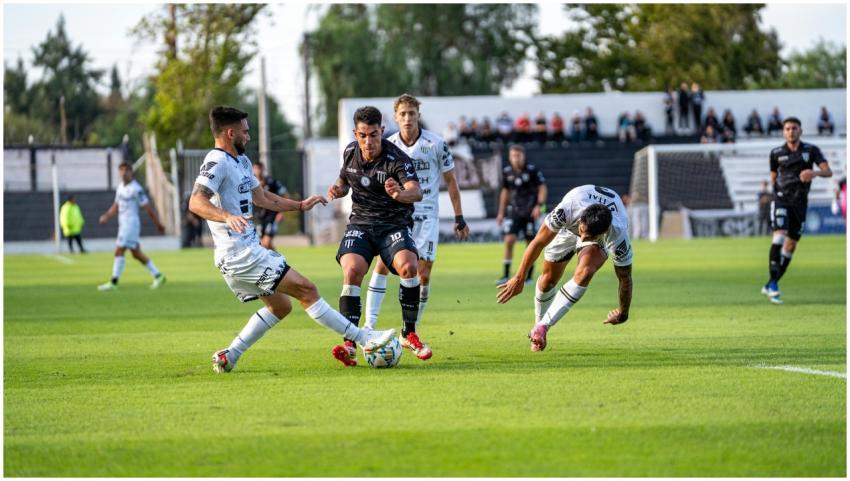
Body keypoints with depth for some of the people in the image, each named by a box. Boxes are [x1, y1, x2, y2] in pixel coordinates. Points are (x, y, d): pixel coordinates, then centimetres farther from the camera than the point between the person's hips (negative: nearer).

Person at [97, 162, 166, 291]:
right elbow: (116, 205, 21)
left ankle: (113, 282, -9)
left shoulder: (136, 189, -14)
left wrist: (158, 224, -7)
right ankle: (158, 276, 21)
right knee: (137, 254, 12)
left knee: (119, 251, -11)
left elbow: (148, 208, -11)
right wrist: (107, 216, 5)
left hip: (131, 222, -9)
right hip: (123, 223, 9)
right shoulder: (120, 187, 12)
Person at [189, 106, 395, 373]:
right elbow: (196, 202, -29)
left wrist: (300, 205, 29)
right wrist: (227, 217, -45)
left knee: (280, 306, 18)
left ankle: (229, 356, 14)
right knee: (306, 289, -9)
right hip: (239, 253, -11)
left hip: (248, 250, 11)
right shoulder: (217, 162, -15)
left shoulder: (241, 161, 17)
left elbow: (261, 197, 30)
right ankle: (364, 339, -6)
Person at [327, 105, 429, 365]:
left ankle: (409, 334, -10)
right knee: (352, 271, -24)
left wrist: (401, 194, -54)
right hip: (360, 224, 3)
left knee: (409, 267, -29)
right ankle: (349, 343, -22)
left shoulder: (397, 159, -16)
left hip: (394, 225, -3)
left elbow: (417, 192, -31)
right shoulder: (350, 152, 2)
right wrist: (337, 190, -3)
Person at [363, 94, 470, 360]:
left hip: (426, 215, -1)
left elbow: (450, 181, 3)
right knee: (382, 263, -14)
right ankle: (369, 325, -12)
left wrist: (459, 218, 2)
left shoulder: (435, 144, -5)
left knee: (423, 273, -6)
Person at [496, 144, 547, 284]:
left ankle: (529, 276, 13)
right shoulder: (507, 172, 4)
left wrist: (539, 205, -16)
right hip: (513, 211, 2)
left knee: (531, 243, 2)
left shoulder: (532, 171, -8)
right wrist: (501, 212, 16)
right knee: (509, 240, -11)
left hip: (530, 212, -2)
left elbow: (542, 188, -3)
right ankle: (506, 275, -6)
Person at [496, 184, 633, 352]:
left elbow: (625, 278, -24)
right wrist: (519, 278, -22)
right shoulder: (568, 208, -44)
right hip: (568, 226, 2)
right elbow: (538, 242, -28)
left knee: (584, 273, -29)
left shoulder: (618, 236, -42)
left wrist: (623, 313, -11)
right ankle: (539, 324, 35)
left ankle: (543, 326, -24)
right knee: (548, 278, 5)